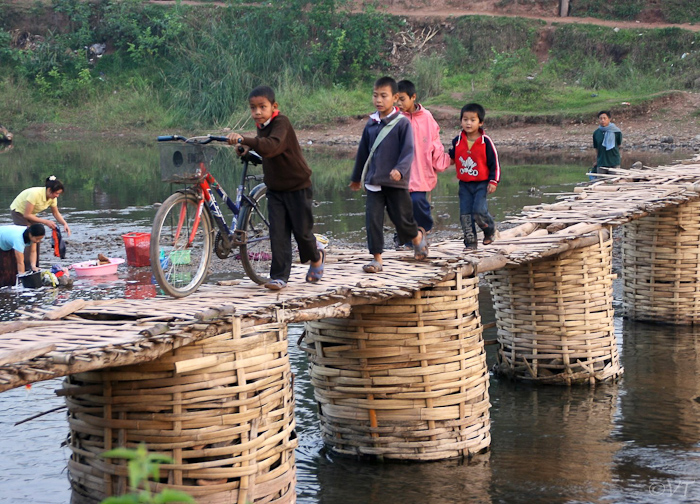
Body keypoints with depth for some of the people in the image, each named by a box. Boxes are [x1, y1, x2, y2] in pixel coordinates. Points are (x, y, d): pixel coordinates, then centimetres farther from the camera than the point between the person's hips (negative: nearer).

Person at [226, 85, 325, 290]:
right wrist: (245, 148, 5)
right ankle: (280, 276, -1)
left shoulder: (281, 123, -22)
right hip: (275, 189, 6)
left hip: (297, 187, -6)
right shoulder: (262, 126, 3)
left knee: (302, 230, 3)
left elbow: (271, 146, -42)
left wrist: (244, 140, -54)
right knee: (278, 233, -3)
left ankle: (316, 258, 33)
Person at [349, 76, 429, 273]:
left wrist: (400, 169, -32)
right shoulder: (371, 124, 7)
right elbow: (363, 152, 18)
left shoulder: (402, 123, -8)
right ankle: (377, 259, 2)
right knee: (373, 219, -4)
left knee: (402, 219, 5)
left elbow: (408, 151, -13)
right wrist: (356, 177, 27)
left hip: (396, 183, -4)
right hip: (374, 181, 4)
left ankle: (418, 237, 37)